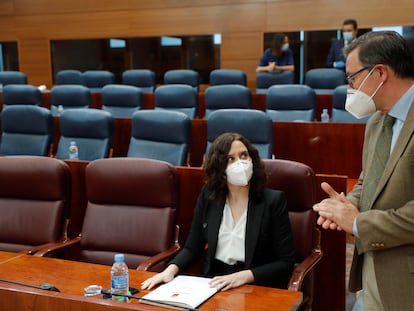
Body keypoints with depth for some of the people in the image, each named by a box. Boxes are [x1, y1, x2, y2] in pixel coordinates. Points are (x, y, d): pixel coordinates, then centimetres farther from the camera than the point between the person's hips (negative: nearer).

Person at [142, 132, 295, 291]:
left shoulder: (274, 200, -5)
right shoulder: (208, 196, 4)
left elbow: (285, 262, -5)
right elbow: (192, 248, 10)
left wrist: (243, 276, -19)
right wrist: (170, 270, -11)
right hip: (211, 285, 5)